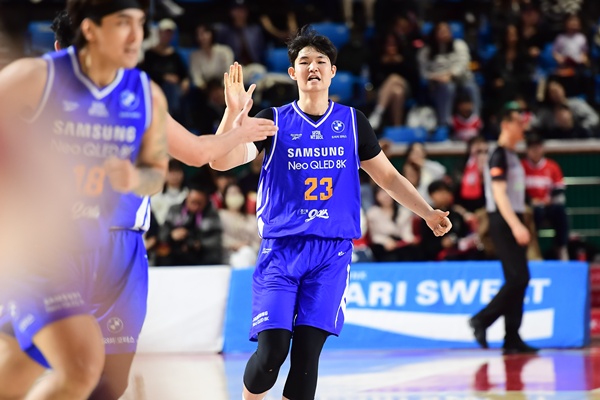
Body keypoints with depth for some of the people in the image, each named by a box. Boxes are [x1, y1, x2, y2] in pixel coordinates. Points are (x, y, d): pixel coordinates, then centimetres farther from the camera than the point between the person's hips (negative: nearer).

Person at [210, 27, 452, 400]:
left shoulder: (352, 122, 9)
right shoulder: (274, 120, 3)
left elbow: (388, 176, 18)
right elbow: (222, 162, -10)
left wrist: (428, 212, 10)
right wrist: (234, 110, -23)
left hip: (332, 251, 2)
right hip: (281, 247, -1)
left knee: (307, 351, -6)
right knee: (273, 348, -13)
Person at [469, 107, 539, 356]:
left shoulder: (512, 156, 18)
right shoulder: (499, 155, -11)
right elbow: (499, 194, -19)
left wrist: (519, 225, 17)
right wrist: (515, 225, -25)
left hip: (513, 222, 9)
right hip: (503, 223, -9)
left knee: (518, 281, 6)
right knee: (518, 278, -13)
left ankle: (512, 340, 6)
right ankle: (482, 320, -5)